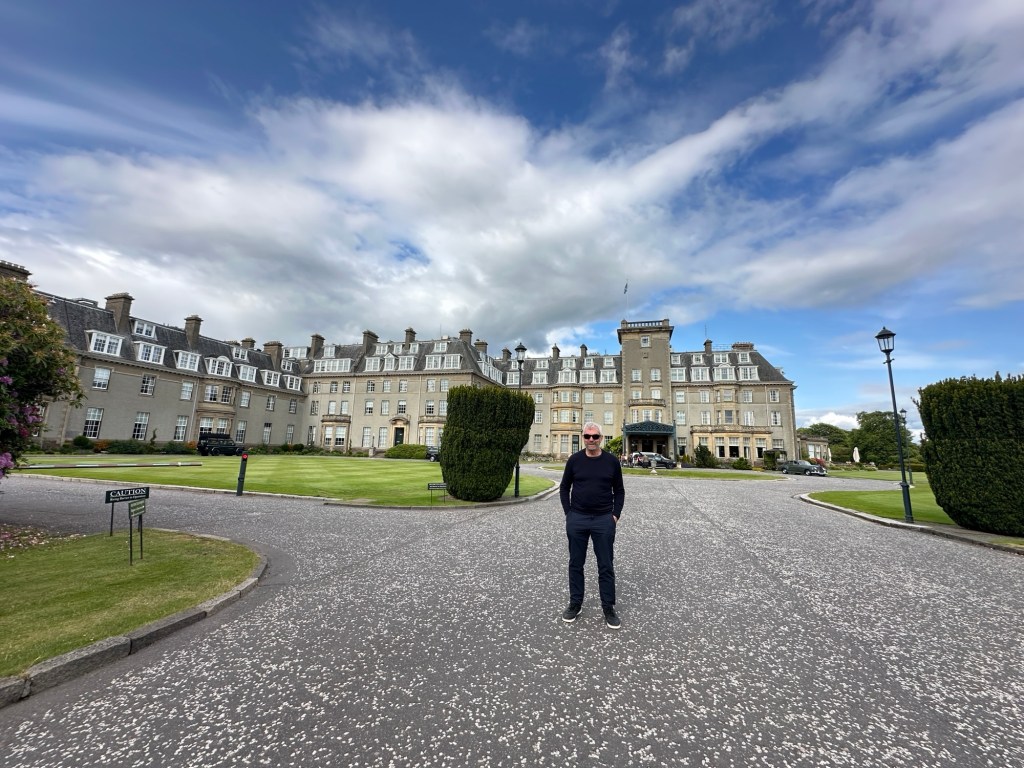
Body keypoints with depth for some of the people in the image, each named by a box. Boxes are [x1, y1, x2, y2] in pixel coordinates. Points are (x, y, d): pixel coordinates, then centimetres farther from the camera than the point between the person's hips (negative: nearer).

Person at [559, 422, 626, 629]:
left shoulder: (611, 461, -1)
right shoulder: (574, 460, -1)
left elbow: (619, 491, 6)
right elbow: (564, 488, 7)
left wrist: (615, 515, -2)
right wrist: (568, 513, 0)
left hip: (604, 520, -1)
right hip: (577, 519, 1)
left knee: (606, 566, 7)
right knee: (575, 564, 11)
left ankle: (609, 608, 21)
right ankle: (575, 604, 26)